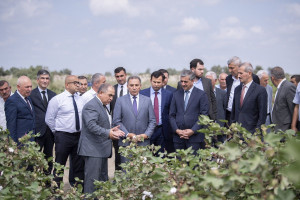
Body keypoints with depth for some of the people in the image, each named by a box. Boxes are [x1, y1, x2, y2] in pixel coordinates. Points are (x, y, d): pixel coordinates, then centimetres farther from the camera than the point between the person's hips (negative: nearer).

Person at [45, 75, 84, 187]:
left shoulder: (80, 99, 9)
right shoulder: (57, 100, -6)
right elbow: (49, 119, -3)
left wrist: (82, 130, 8)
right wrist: (58, 133, -2)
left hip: (78, 135, 5)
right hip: (63, 136, -5)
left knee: (79, 165, 10)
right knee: (59, 165, 0)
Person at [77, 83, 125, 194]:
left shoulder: (102, 106, 18)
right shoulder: (91, 106, -15)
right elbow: (91, 125, -27)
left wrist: (111, 129, 10)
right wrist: (108, 133, -34)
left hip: (101, 150, 11)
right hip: (93, 149, -11)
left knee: (103, 178, 16)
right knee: (92, 179, -7)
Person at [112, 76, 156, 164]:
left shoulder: (147, 100, 10)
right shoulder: (120, 101, 5)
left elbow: (152, 121, 9)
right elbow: (116, 121, 0)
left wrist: (146, 134, -6)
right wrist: (128, 134, -10)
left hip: (144, 143, 1)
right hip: (126, 143, -1)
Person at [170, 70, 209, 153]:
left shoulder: (201, 94, 2)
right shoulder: (176, 94, 14)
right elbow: (172, 115, 12)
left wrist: (193, 131, -11)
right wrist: (177, 130, -3)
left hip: (195, 137, -3)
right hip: (178, 136, 4)